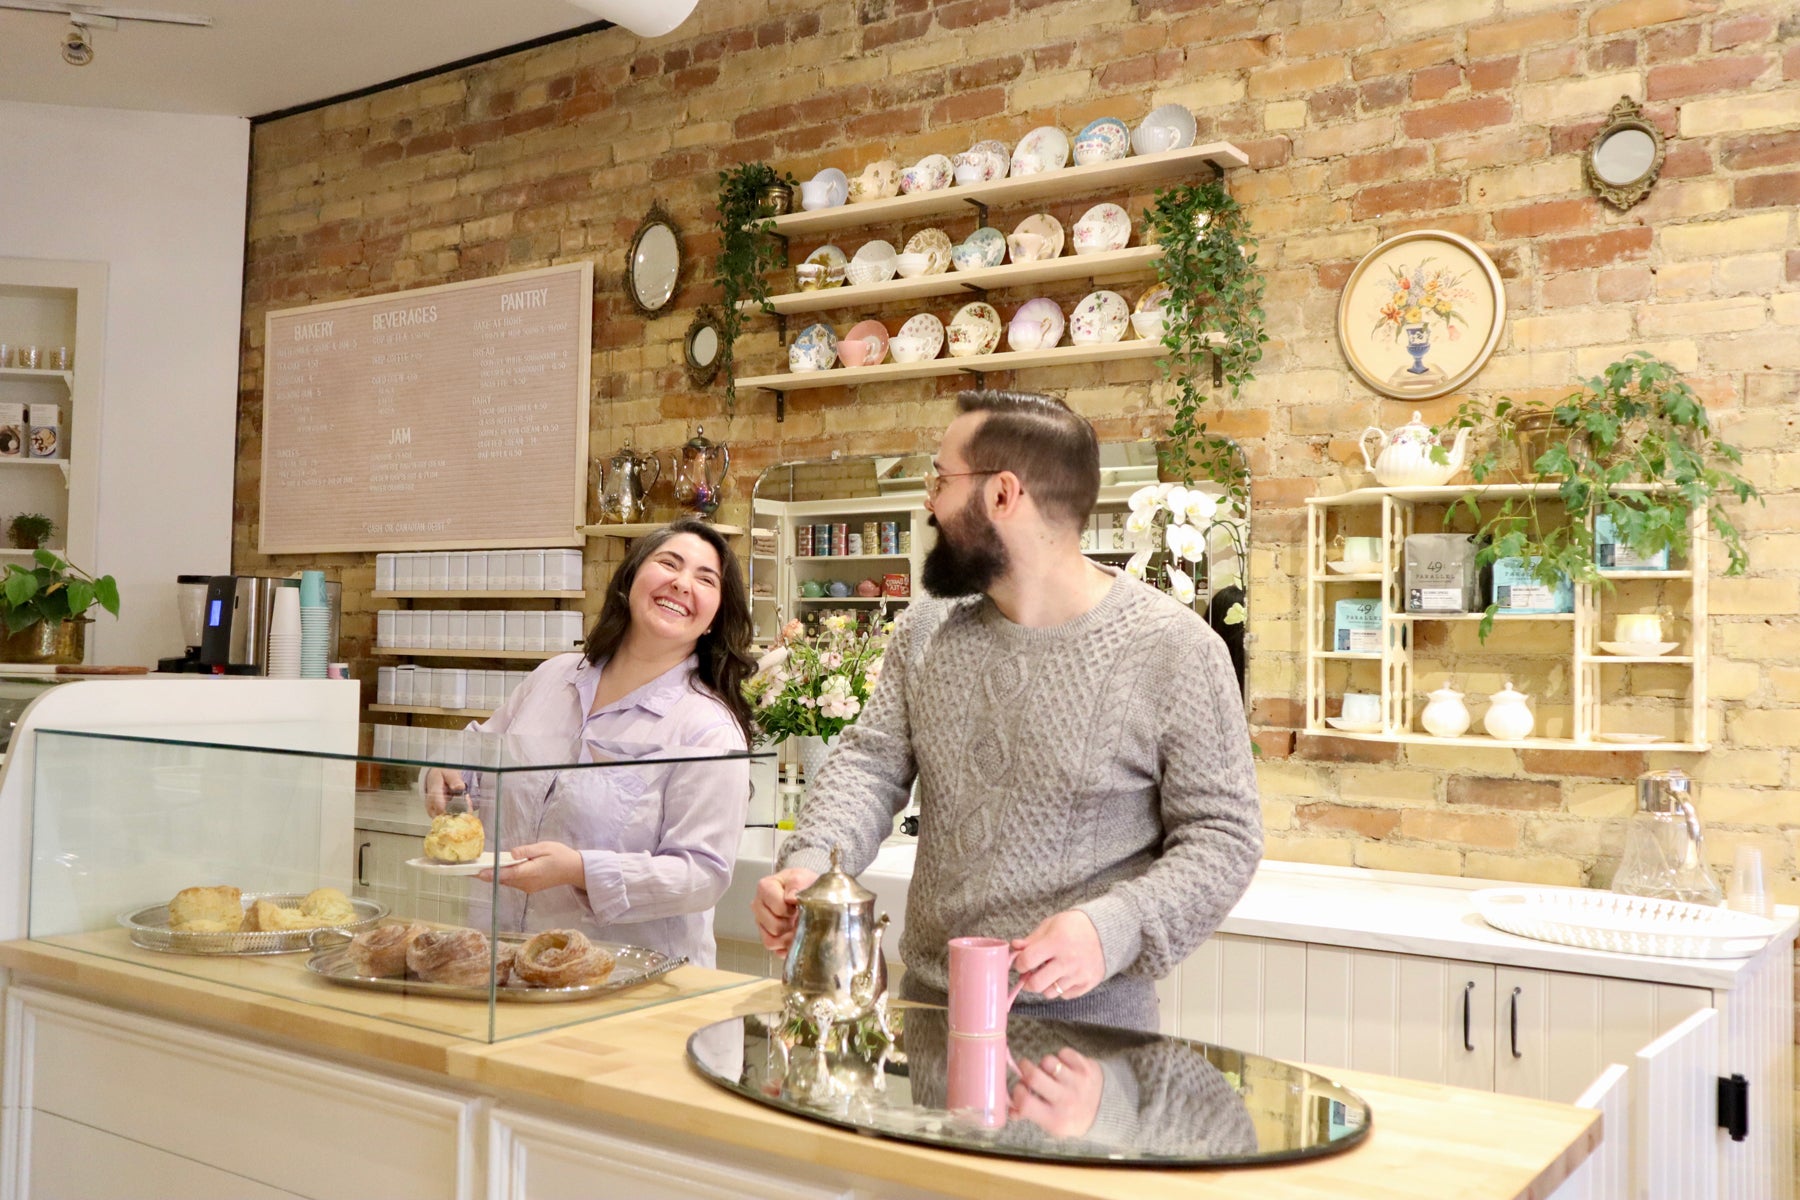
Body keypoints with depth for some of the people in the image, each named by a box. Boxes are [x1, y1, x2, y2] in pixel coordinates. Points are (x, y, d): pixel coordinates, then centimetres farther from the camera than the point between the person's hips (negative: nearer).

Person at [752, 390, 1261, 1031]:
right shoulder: (926, 629, 3)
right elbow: (871, 762, 0)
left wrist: (1114, 928, -28)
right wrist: (809, 862, -20)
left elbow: (1223, 835, -12)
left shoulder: (1175, 648, -14)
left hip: (1087, 1011, -4)